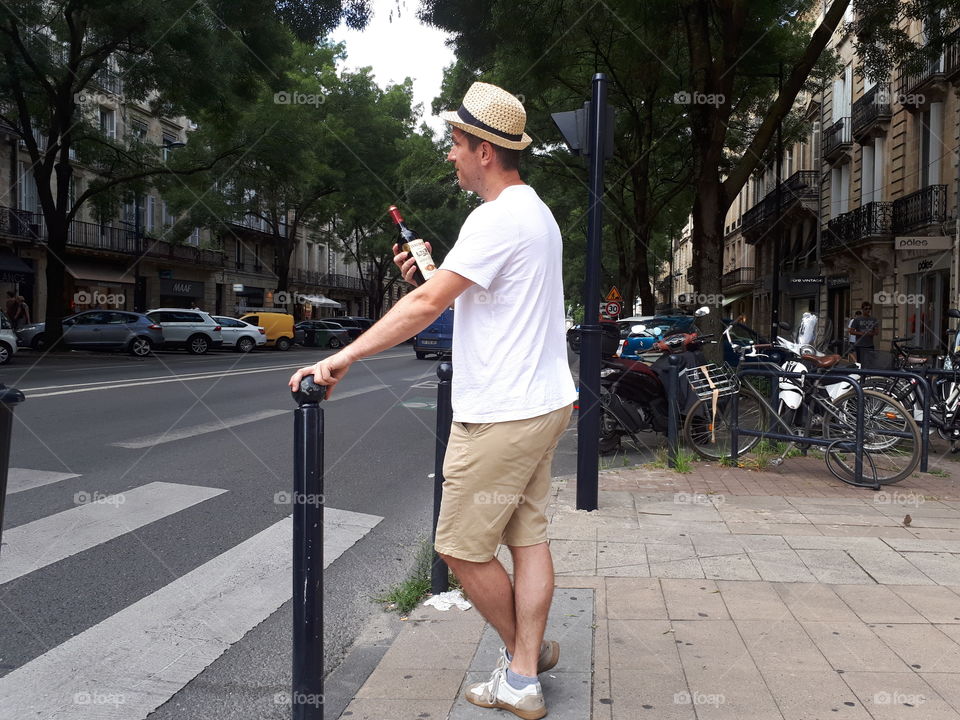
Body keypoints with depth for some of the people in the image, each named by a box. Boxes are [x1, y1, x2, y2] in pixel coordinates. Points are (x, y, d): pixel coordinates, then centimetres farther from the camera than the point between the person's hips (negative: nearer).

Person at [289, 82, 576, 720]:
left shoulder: (497, 219, -17)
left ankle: (523, 653, 22)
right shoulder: (536, 213, 16)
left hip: (500, 415, -10)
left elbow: (427, 305, -22)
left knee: (462, 547, 4)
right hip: (544, 402, 10)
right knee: (529, 538, 11)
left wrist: (344, 358, -20)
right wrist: (432, 275, 9)